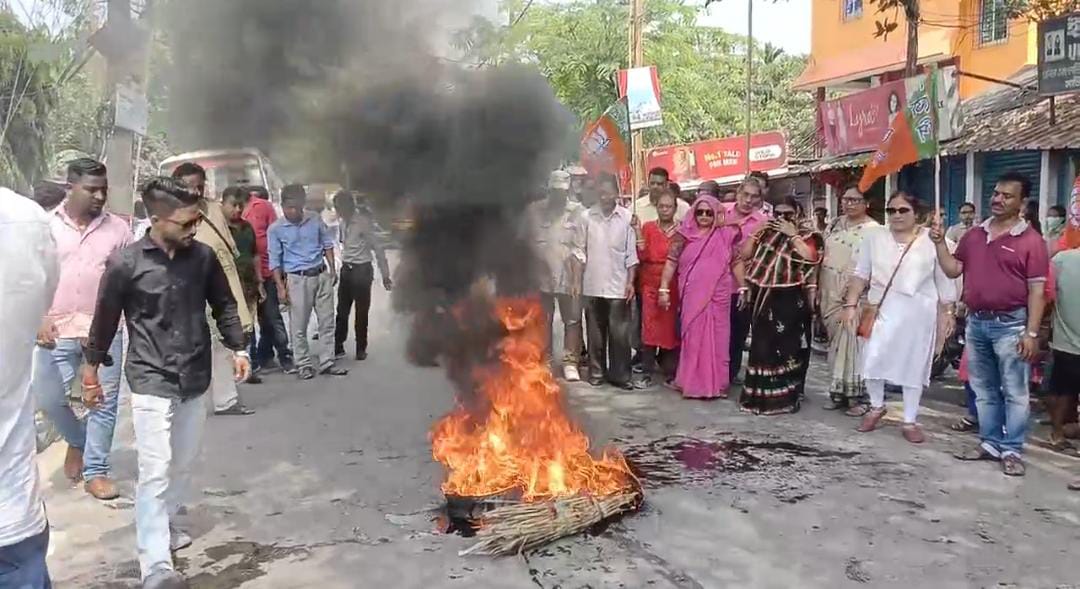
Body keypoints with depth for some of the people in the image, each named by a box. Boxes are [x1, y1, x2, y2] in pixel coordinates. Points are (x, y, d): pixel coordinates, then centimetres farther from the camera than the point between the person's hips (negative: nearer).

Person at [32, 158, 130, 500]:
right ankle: (76, 440, 37)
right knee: (48, 397, 7)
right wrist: (40, 319, -6)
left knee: (104, 401, 3)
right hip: (57, 329, 1)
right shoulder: (46, 224, 2)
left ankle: (96, 471, 16)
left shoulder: (118, 228, 1)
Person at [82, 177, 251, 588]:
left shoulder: (203, 256, -2)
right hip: (151, 381, -4)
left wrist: (237, 347, 5)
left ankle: (165, 525, 38)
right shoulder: (125, 263, -12)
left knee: (183, 465, 16)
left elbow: (223, 304, 11)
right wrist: (92, 364, 10)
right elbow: (106, 316, 1)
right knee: (155, 472, -7)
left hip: (195, 378, 4)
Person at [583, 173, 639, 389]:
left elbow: (631, 253, 1)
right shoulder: (587, 216, 0)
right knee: (595, 332, 10)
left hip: (618, 286, -1)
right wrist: (579, 279, 1)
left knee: (619, 333, 2)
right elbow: (581, 249, 4)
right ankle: (596, 372, 20)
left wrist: (630, 282, -5)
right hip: (592, 285, 1)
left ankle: (620, 374, 11)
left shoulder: (627, 217, -2)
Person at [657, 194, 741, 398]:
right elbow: (671, 262, 0)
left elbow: (736, 263, 8)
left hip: (718, 297, 1)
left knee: (716, 340, 7)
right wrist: (664, 289, -6)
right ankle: (692, 384, 14)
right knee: (693, 339, 5)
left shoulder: (726, 235, 4)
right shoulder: (684, 235, 1)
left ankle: (715, 384, 16)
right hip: (692, 297, -1)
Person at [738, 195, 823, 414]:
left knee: (787, 348, -3)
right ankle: (758, 393, 21)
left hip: (790, 301, -5)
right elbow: (743, 254, 7)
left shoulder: (806, 236, 1)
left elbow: (810, 257, -19)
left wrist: (792, 234, -14)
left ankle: (786, 396, 5)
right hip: (763, 299, 5)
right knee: (761, 345, 11)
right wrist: (756, 231, 0)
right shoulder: (765, 234, 14)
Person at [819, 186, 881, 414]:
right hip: (831, 295, 6)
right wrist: (818, 289, 13)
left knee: (853, 343, -6)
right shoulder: (835, 224, 13)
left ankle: (858, 396, 2)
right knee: (836, 344, 11)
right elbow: (822, 256, 17)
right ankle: (838, 392, 19)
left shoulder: (874, 230, -7)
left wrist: (856, 289, -19)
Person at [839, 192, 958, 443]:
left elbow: (944, 281, 3)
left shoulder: (932, 241, -1)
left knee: (913, 366, 5)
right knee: (872, 360, -3)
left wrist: (947, 312, 1)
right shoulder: (875, 237, 4)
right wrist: (851, 304, -1)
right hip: (882, 310, 1)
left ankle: (910, 421, 18)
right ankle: (876, 406, 23)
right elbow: (861, 274, 5)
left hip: (918, 313, -1)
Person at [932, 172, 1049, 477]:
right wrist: (940, 243, -4)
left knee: (1014, 392, 1)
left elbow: (1037, 290, -9)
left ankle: (1012, 450, 9)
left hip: (1010, 324, -6)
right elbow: (953, 270, 10)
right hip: (976, 322, 6)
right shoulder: (974, 235, 10)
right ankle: (990, 443, 24)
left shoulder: (1031, 240, -7)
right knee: (984, 390, 13)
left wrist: (1031, 332, -14)